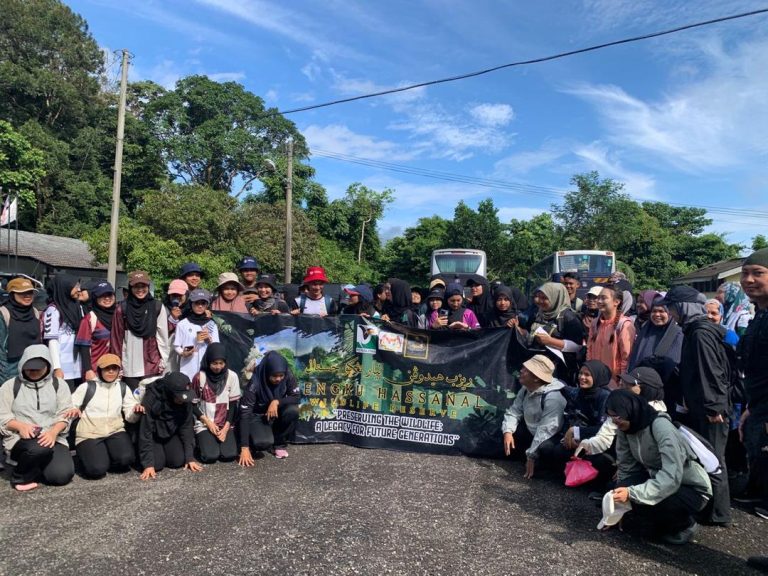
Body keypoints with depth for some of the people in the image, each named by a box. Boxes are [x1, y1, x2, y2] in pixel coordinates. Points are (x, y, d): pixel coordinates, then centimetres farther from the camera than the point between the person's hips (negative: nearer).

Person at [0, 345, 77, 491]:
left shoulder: (59, 384, 8)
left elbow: (64, 414, 1)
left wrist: (53, 432, -19)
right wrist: (21, 426, -19)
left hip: (53, 438, 2)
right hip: (20, 438, -2)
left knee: (62, 475, -22)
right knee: (40, 449, -38)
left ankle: (35, 466, 12)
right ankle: (20, 477, -6)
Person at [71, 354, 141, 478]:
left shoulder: (123, 388, 7)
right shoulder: (87, 387, -1)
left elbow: (130, 417, 8)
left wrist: (136, 412, -16)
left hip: (115, 431, 2)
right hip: (89, 434, -2)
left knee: (126, 458, -26)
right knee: (96, 470, -25)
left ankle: (106, 456, 8)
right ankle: (96, 456, 11)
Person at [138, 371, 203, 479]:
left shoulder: (185, 400, -21)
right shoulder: (151, 399, -31)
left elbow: (187, 427, -11)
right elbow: (145, 431, -28)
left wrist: (190, 457, -15)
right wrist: (148, 464, -30)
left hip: (172, 433, 3)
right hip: (154, 435, -3)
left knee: (178, 461, -16)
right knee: (157, 464, -22)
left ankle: (165, 449, 17)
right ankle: (156, 450, 13)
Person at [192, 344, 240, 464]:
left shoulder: (232, 377, -6)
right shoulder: (199, 377, -8)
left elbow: (233, 404, -2)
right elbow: (193, 404, -1)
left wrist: (226, 427, -12)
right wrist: (207, 422, -12)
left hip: (225, 424, 1)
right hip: (204, 424, -1)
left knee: (229, 455, -19)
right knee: (210, 456, -21)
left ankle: (221, 439, 13)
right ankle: (202, 441, 12)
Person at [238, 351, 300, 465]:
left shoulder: (288, 376, -22)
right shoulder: (255, 383, -29)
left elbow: (296, 397, -14)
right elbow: (245, 414, -30)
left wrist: (277, 401, -33)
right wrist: (244, 448, -34)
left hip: (277, 413, 3)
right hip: (257, 416, -3)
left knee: (293, 410, -29)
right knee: (263, 442, -31)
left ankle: (279, 443, -4)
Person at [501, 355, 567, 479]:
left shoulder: (553, 397, -30)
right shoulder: (526, 389, -2)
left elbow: (546, 429, -32)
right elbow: (514, 411, 1)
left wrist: (531, 456, -30)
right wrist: (508, 432, -19)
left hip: (552, 438, -8)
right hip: (531, 432, 8)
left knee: (545, 448, -38)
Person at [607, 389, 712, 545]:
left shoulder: (661, 426, -31)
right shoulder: (626, 427, -11)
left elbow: (671, 477, -38)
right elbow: (625, 466, -5)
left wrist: (631, 493, -43)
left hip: (693, 489, -7)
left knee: (643, 500, -30)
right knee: (625, 487, -17)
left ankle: (685, 524, 1)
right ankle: (665, 521, 8)